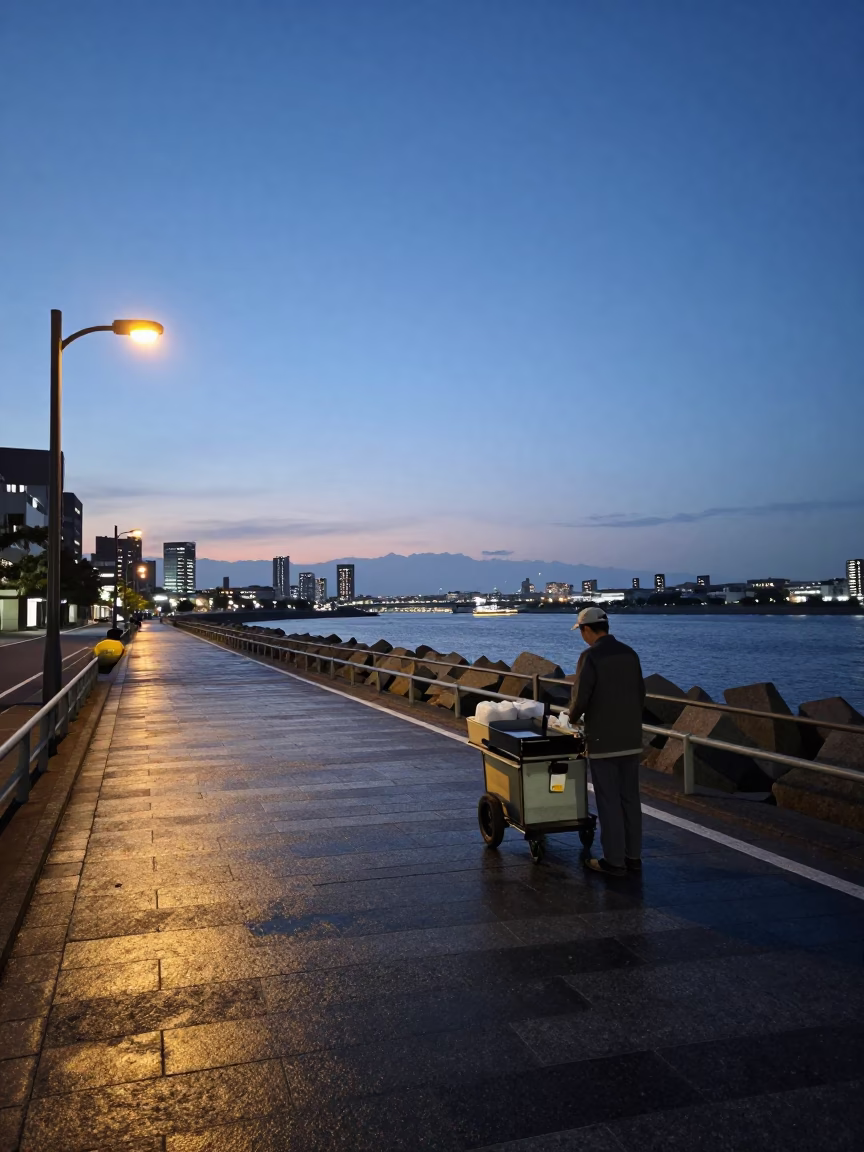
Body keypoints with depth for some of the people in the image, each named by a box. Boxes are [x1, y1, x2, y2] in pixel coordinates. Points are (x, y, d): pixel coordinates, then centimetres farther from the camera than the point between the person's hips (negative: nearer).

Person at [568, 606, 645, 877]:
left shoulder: (590, 656, -14)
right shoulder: (629, 653, 6)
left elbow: (580, 697, -15)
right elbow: (640, 694, 11)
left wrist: (573, 717, 6)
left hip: (603, 740, -7)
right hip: (631, 739, 7)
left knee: (608, 801, 1)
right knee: (630, 798, 13)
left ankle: (614, 861, 7)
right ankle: (633, 856, 21)